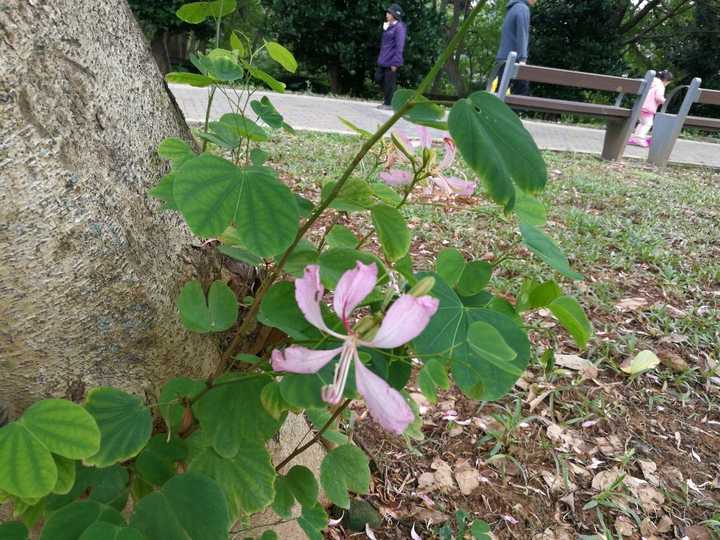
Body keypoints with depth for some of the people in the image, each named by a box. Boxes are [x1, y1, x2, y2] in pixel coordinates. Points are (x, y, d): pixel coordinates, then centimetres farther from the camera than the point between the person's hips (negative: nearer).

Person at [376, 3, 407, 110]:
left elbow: (399, 47, -16)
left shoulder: (399, 28, -12)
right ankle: (387, 96, 25)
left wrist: (395, 63, -19)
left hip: (391, 61, -9)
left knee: (389, 82, -2)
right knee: (378, 78, 10)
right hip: (383, 59, 9)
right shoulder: (388, 26, 14)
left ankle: (388, 103, 8)